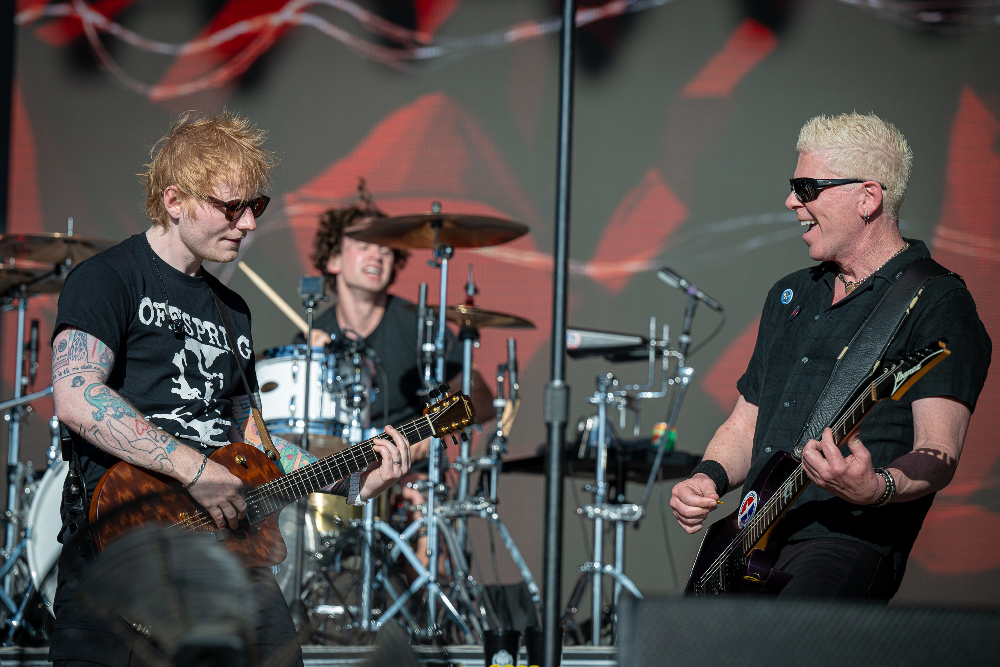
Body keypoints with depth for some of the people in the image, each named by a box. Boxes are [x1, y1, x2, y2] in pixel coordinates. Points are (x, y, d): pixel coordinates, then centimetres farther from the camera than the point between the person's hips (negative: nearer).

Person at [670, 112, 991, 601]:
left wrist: (874, 489, -33)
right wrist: (708, 480, 6)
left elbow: (938, 456, -13)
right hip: (749, 548, 8)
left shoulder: (937, 304, -3)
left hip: (850, 544, -7)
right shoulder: (790, 295, 22)